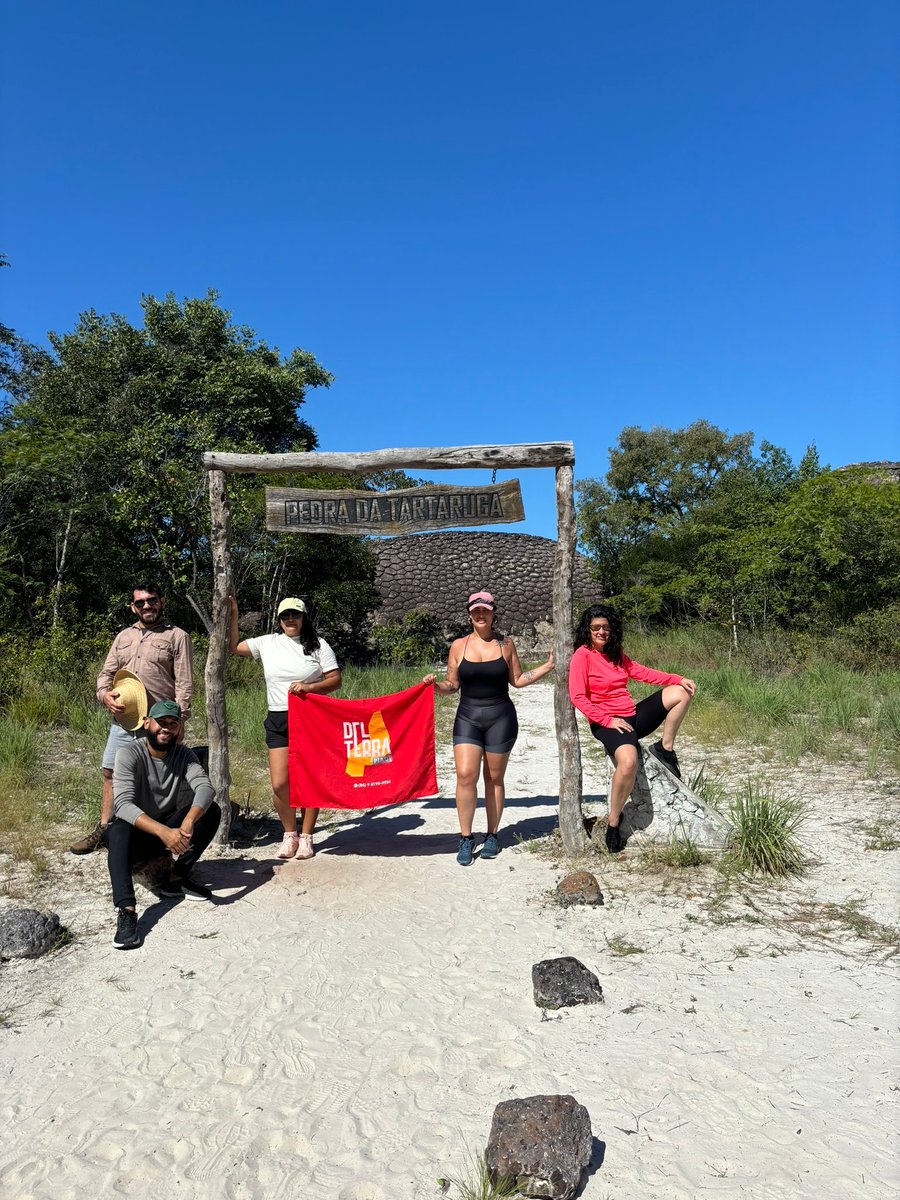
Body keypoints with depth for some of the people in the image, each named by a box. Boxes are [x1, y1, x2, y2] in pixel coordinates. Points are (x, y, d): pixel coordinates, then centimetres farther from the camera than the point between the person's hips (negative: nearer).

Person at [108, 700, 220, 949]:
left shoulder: (183, 755, -7)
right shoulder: (129, 753, -18)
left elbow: (205, 788, -25)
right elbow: (123, 805, -31)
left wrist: (188, 821, -47)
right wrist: (163, 832, -47)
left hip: (169, 829, 4)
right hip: (135, 831, -3)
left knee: (211, 810, -21)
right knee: (118, 831, -37)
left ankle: (177, 877, -8)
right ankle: (127, 911, -46)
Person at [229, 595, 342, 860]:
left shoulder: (318, 645, 1)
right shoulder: (267, 643, 7)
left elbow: (335, 680, -2)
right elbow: (234, 646, 10)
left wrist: (308, 687, -17)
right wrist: (233, 614, 3)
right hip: (278, 721, 2)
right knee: (279, 784, -2)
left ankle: (306, 836, 19)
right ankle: (289, 834, 19)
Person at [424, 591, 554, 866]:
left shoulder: (506, 644, 3)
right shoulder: (459, 645, 2)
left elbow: (517, 680, 8)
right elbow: (453, 684, 7)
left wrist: (547, 666, 1)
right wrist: (436, 684, -13)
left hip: (501, 718, 0)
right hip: (467, 718, 0)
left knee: (494, 778, 7)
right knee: (465, 775, -12)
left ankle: (492, 836, 23)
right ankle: (466, 839, 1)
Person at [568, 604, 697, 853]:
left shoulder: (615, 653, 13)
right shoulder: (582, 655, -10)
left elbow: (641, 672, 11)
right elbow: (578, 697, -15)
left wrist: (678, 679, 1)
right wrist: (608, 720, -19)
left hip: (632, 716, 7)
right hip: (606, 723, -7)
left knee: (680, 693, -2)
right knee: (628, 761, -36)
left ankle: (665, 748, 9)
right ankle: (613, 824, -18)